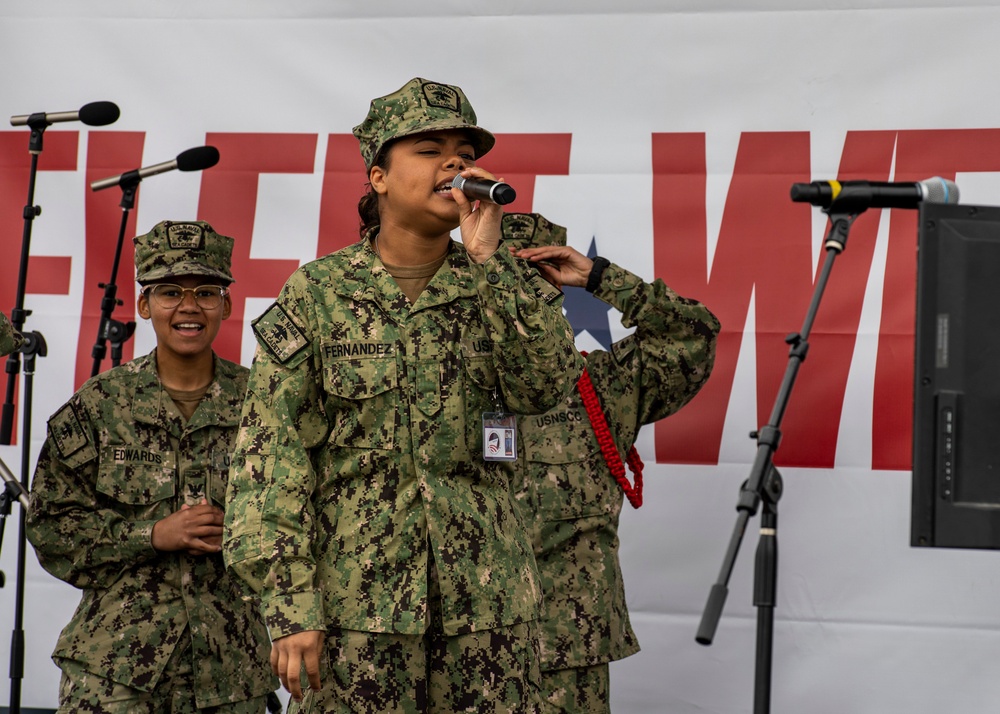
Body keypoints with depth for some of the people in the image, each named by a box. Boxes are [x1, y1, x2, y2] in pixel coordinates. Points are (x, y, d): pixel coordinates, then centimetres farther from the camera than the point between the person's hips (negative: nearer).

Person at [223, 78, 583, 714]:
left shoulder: (494, 287, 9)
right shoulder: (318, 293, 0)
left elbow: (546, 385, -9)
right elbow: (271, 453, -4)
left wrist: (487, 259, -13)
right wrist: (290, 603, -10)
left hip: (486, 598, 3)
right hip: (357, 601, -2)